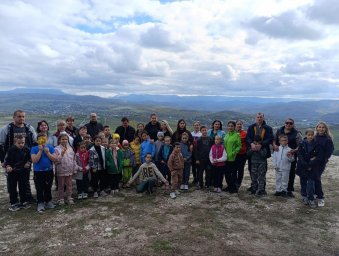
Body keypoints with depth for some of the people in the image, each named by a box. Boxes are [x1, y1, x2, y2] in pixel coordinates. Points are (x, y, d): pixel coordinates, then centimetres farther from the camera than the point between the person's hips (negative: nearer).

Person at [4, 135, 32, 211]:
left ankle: (24, 202, 25)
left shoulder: (26, 149, -6)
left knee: (23, 188, 11)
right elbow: (7, 160, -8)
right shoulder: (11, 150, -11)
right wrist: (7, 166, -24)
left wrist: (28, 163, -13)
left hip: (23, 172, 1)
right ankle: (14, 203, 19)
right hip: (12, 172, -1)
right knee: (12, 189, 7)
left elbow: (29, 159, 5)